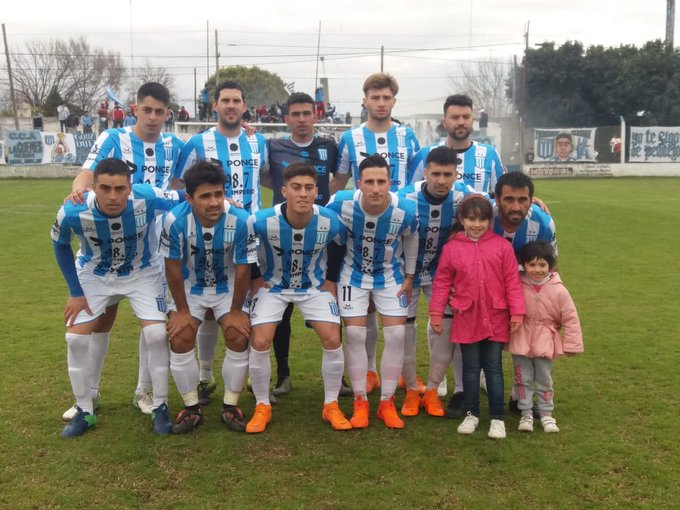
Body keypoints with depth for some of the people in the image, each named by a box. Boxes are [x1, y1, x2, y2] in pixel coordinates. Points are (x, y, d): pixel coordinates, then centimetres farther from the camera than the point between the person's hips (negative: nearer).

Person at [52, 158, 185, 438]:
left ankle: (160, 407, 7)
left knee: (157, 333, -13)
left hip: (141, 273, -1)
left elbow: (185, 199, -13)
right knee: (76, 338, -3)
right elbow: (60, 246, -9)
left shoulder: (148, 198, -36)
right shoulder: (73, 212, -32)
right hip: (94, 275, 1)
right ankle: (84, 411, 17)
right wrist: (75, 292, -7)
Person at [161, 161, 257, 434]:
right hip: (190, 287, 1)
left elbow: (242, 269, -19)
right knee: (180, 339, -11)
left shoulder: (241, 220, -31)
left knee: (238, 338, -13)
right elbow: (173, 268, -15)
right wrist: (182, 310, -10)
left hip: (228, 287, 0)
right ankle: (191, 407, 8)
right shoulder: (175, 220, -30)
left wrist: (236, 311, -11)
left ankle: (230, 406, 7)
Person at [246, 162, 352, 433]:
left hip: (314, 286, 1)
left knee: (333, 340, -11)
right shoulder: (262, 221, -29)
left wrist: (332, 280, 1)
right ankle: (262, 407, 7)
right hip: (273, 286, -1)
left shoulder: (330, 222, -23)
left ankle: (331, 406, 9)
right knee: (259, 342, -14)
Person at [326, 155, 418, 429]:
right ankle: (360, 402, 10)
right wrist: (329, 277, -1)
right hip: (353, 273, -1)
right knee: (355, 334, -5)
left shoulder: (406, 210, -26)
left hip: (390, 275, 1)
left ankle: (387, 403, 11)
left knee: (396, 334, -4)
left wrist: (409, 276, 4)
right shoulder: (340, 203, -28)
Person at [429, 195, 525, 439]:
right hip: (466, 319, 1)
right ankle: (471, 415, 24)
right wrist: (436, 314, -1)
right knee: (470, 368, 11)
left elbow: (512, 281, -2)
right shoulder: (451, 248, -3)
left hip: (496, 319, 0)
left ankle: (497, 418, 16)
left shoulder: (501, 246, -3)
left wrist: (517, 312, -4)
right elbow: (442, 282, 1)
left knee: (494, 368, 7)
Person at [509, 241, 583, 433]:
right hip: (521, 341, 1)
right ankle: (526, 414, 21)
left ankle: (546, 414, 26)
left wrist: (571, 344, -5)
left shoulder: (558, 290, -10)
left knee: (544, 379, 11)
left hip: (545, 343, -1)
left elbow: (570, 319, -5)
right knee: (523, 379, 8)